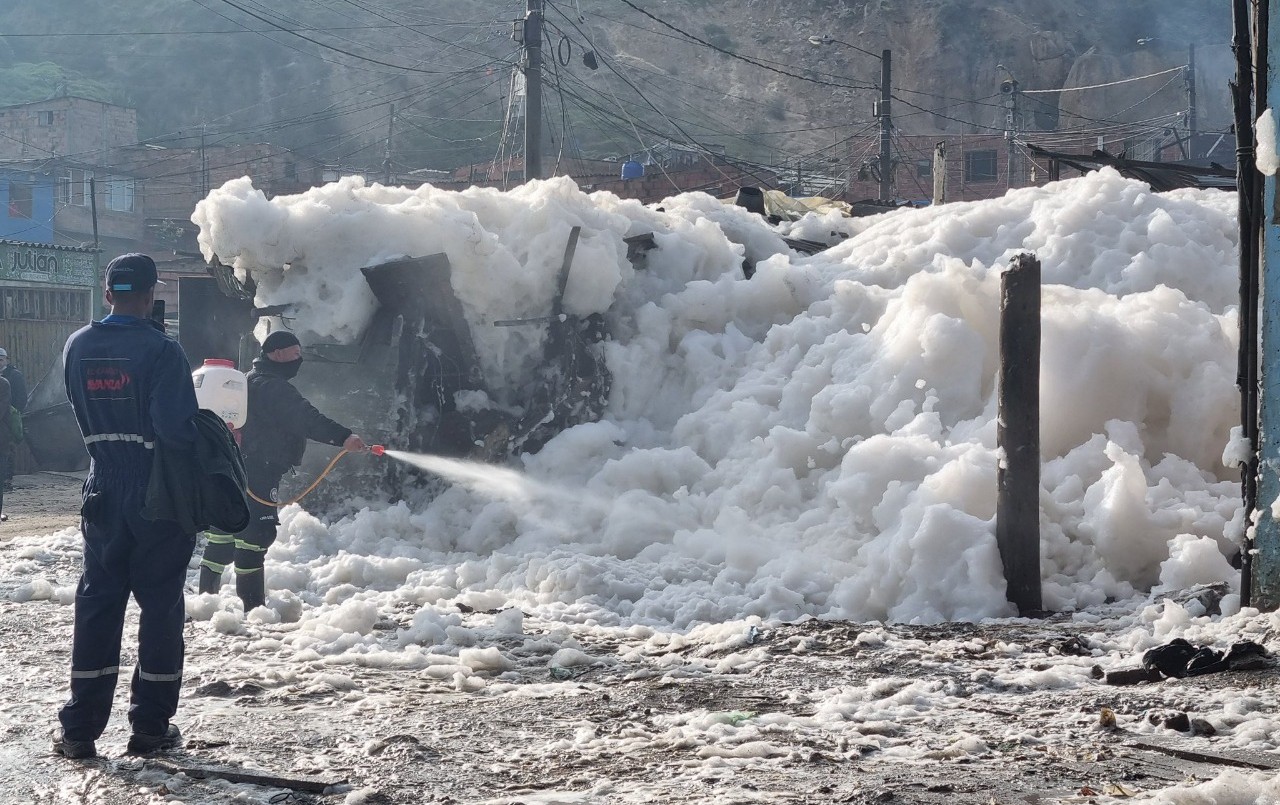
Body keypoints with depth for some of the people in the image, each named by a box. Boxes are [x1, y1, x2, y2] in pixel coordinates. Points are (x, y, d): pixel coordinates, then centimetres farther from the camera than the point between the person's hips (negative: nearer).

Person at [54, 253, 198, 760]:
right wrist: (201, 446, -4)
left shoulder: (77, 347, 3)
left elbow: (81, 414, 10)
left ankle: (80, 728, 10)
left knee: (97, 604, 10)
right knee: (160, 605, 6)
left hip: (103, 494, 5)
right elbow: (175, 426, -23)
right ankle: (151, 728, 9)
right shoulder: (161, 350, -15)